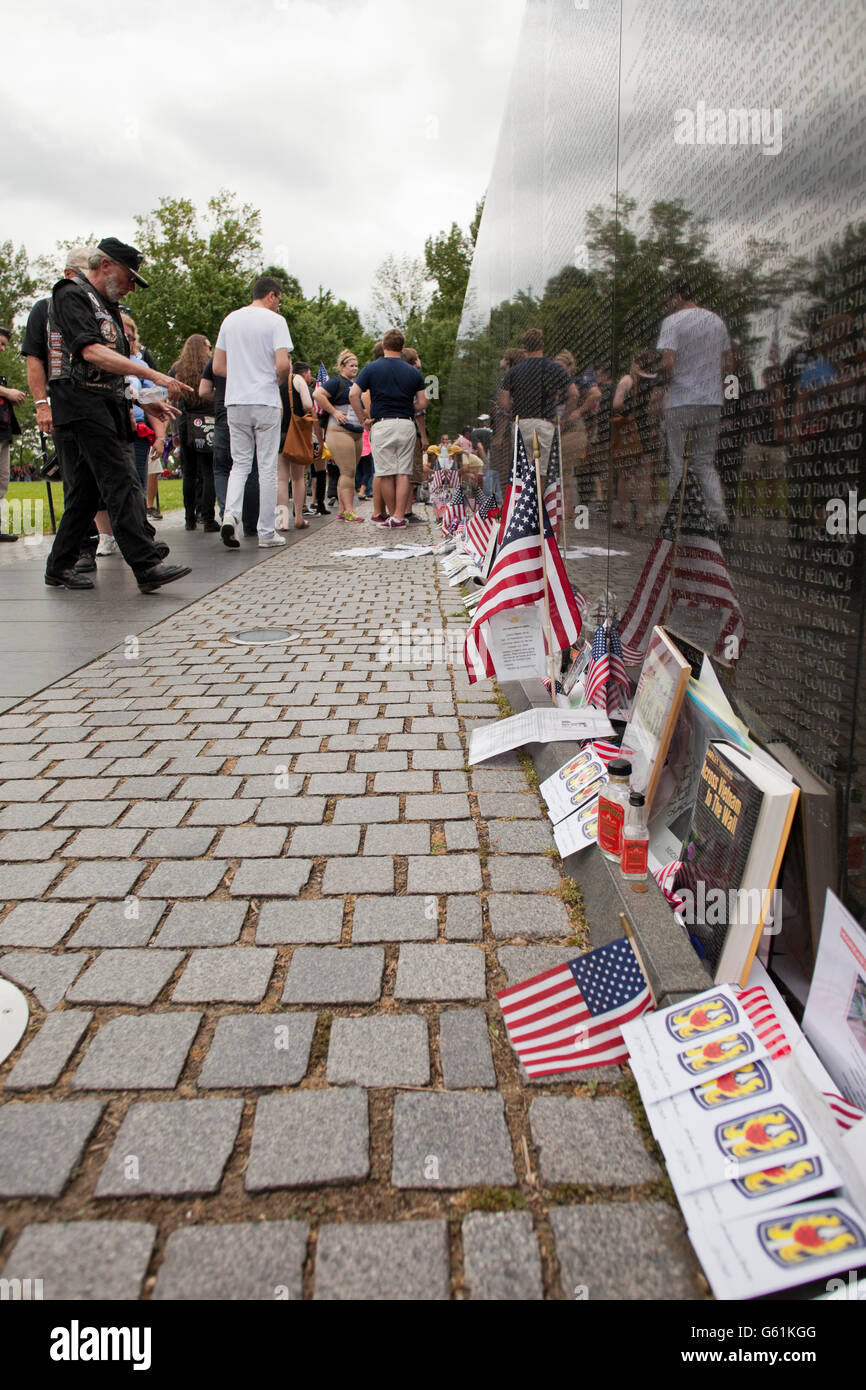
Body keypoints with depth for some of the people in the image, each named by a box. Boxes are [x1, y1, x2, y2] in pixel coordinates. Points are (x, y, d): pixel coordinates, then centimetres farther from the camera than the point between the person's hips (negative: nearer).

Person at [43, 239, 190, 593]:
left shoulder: (106, 306, 25)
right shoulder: (71, 295, -5)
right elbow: (91, 352, -21)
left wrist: (144, 400, 19)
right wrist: (152, 375, -26)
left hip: (104, 405, 10)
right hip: (82, 406, -10)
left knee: (85, 490, 10)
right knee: (123, 485, -17)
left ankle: (59, 567, 17)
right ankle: (147, 566, -22)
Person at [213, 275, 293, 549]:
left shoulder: (230, 320, 13)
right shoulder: (275, 321, -4)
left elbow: (217, 367, 11)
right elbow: (283, 364, -16)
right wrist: (278, 380, 4)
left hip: (236, 402, 4)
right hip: (266, 403, -4)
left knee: (240, 463, 11)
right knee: (267, 467, 1)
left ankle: (230, 514, -12)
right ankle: (266, 532, 5)